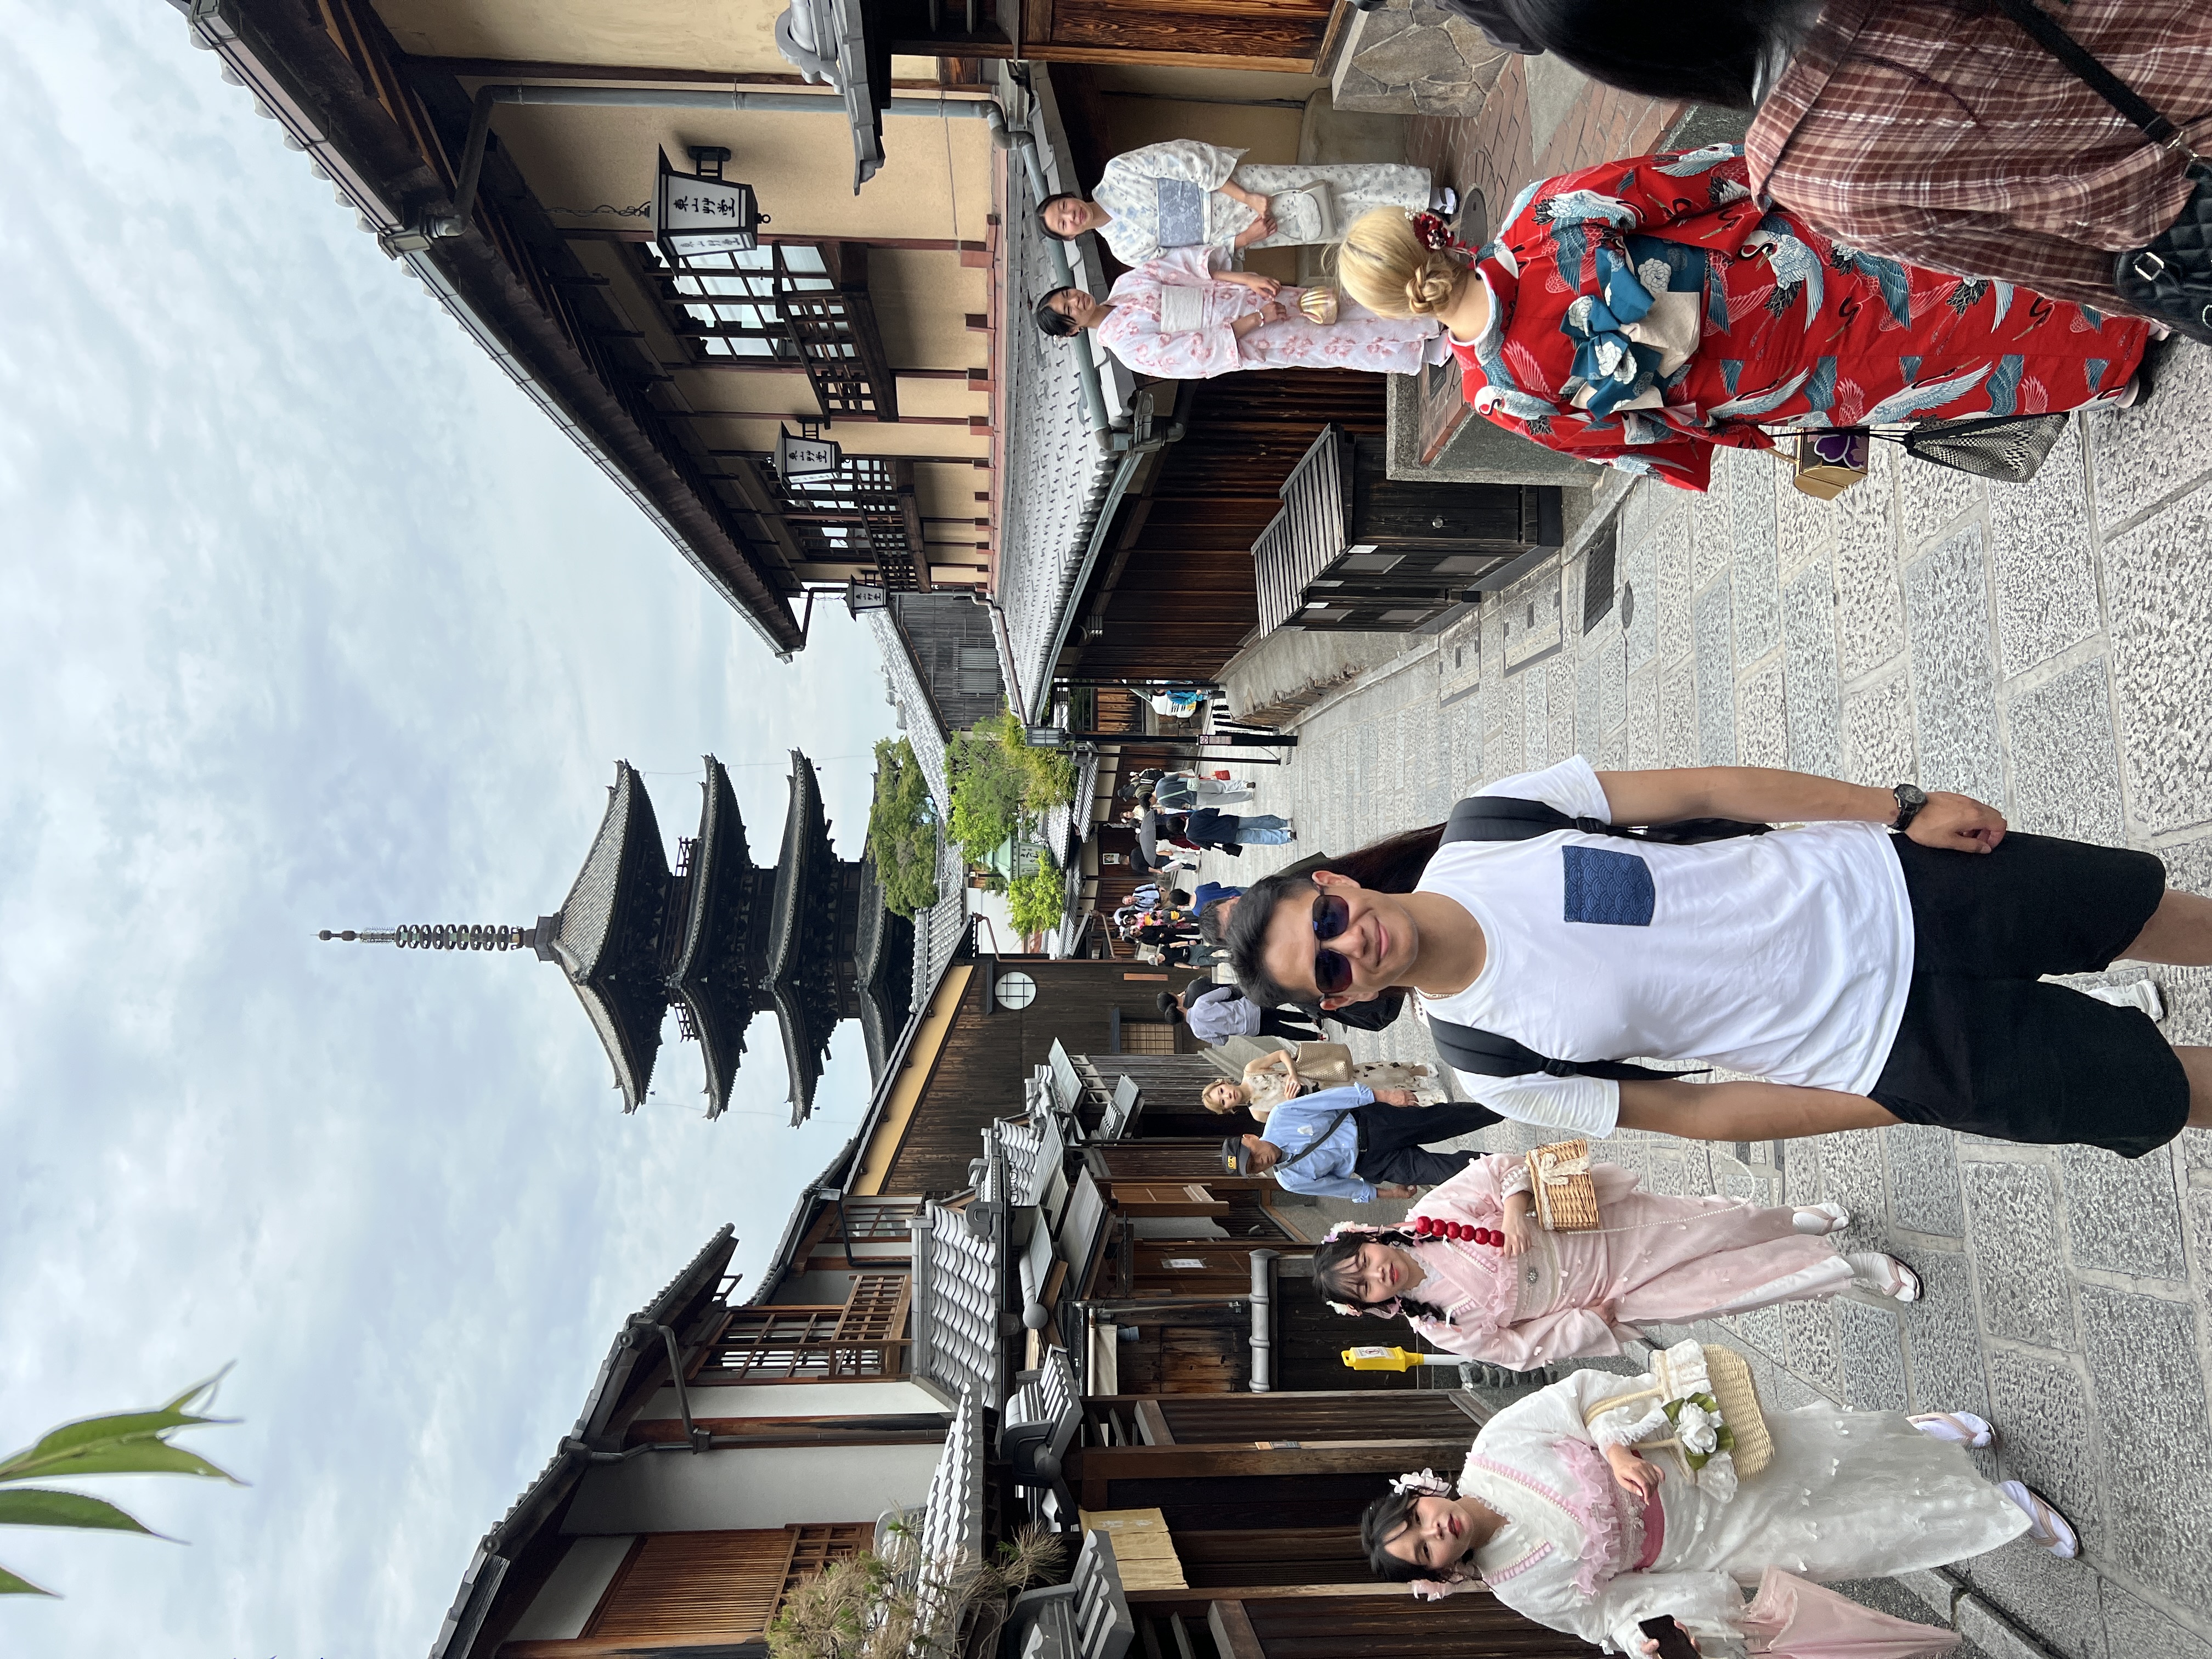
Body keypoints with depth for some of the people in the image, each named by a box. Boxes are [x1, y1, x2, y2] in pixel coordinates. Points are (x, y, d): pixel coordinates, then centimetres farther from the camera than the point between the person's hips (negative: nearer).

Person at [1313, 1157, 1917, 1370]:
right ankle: (1847, 1268, 18)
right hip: (1609, 1296, 0)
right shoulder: (1445, 1328, -10)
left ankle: (1797, 1220, 33)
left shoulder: (1429, 1214, -15)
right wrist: (1593, 1320, -10)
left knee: (1719, 1226, -1)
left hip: (1604, 1225, 0)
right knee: (1730, 1288, -3)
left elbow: (1497, 1169, -9)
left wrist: (1514, 1202, -28)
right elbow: (1526, 1348, -3)